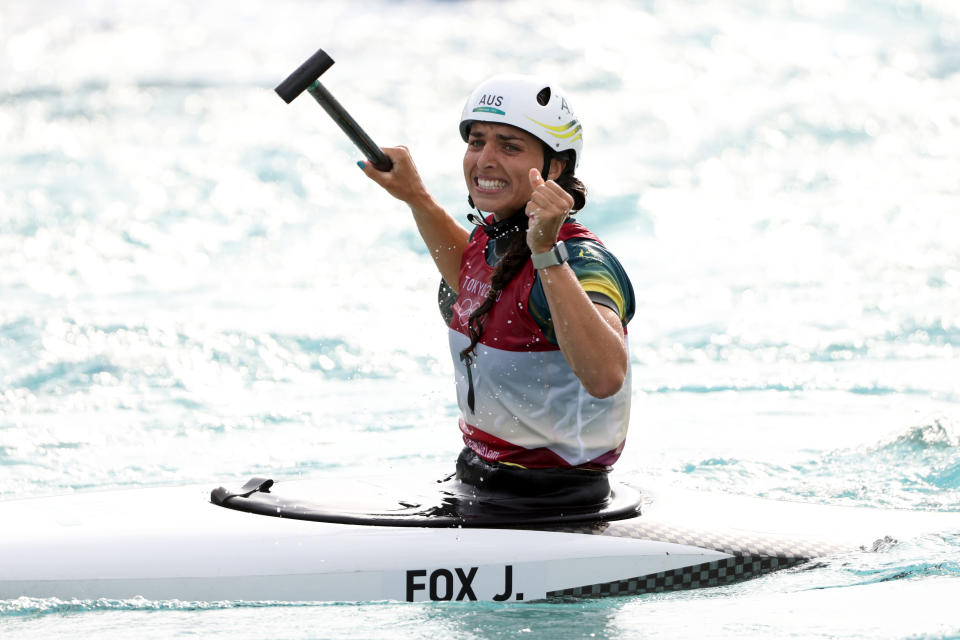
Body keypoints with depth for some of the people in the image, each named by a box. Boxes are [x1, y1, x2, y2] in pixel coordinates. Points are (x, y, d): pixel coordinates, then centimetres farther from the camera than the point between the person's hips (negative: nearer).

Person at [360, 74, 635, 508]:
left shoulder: (581, 260, -19)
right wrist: (416, 197, 23)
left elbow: (606, 378, -39)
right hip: (475, 482, 8)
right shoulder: (491, 235, 5)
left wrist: (547, 254, -41)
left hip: (549, 505, -8)